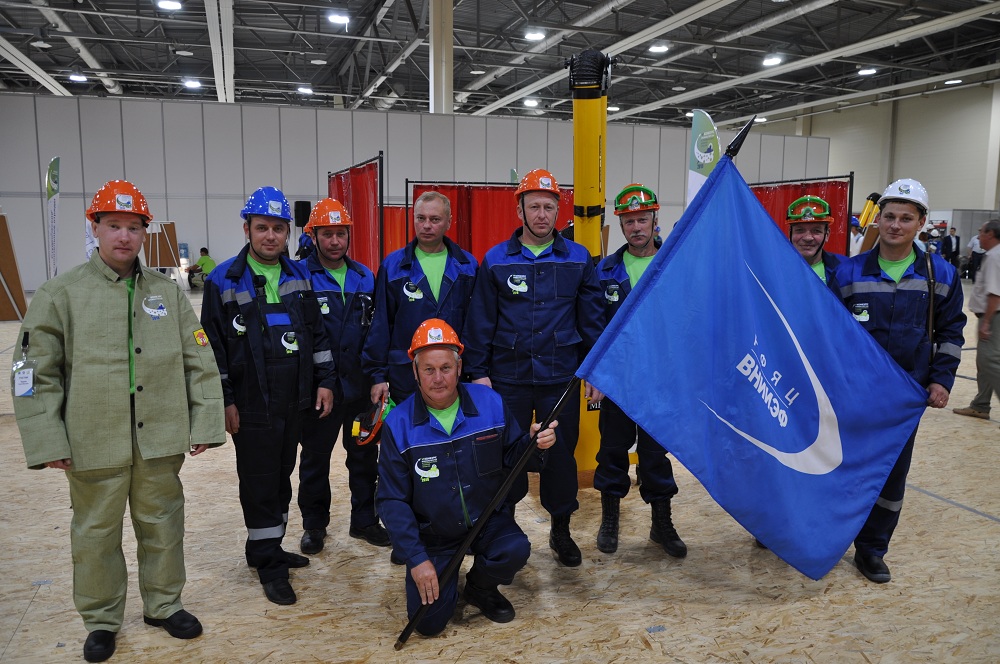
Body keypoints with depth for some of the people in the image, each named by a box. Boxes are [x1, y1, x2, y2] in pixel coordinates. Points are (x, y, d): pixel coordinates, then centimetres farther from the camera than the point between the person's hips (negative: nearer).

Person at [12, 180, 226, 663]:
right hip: (94, 443, -2)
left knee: (162, 524, 14)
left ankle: (164, 604, 34)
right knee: (96, 533, 12)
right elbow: (36, 372, -2)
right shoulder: (61, 294, -1)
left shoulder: (168, 293, 6)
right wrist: (47, 440, -7)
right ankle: (101, 620, 31)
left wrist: (205, 424, 1)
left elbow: (199, 362, 6)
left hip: (160, 440, 2)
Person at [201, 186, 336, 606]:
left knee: (281, 477, 15)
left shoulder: (299, 277, 9)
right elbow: (214, 347, -6)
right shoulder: (223, 282, -5)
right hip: (252, 406, -5)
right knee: (259, 483, 2)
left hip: (294, 399, 5)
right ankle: (269, 565, 14)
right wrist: (224, 401, -9)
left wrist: (324, 380, 5)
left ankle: (268, 549, 31)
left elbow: (317, 333, 12)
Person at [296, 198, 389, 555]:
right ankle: (314, 523, 28)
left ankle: (364, 519, 30)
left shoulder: (365, 277, 6)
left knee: (365, 455, 14)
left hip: (359, 385, 4)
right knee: (315, 457, 11)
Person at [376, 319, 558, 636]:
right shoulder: (398, 423, -13)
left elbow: (510, 458, -1)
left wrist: (533, 444, -23)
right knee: (429, 621, -12)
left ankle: (480, 587, 7)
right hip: (432, 535, -1)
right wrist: (416, 559, -16)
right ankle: (446, 575, 24)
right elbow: (392, 500, -10)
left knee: (516, 550, -29)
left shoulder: (490, 403, -10)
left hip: (488, 520, 1)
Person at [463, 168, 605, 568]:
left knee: (561, 454, 9)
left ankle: (561, 531, 28)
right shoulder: (496, 261, 1)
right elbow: (480, 321, 2)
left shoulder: (578, 259, 4)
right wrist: (478, 372, -2)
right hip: (508, 378, 0)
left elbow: (592, 318, 6)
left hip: (562, 379, 1)